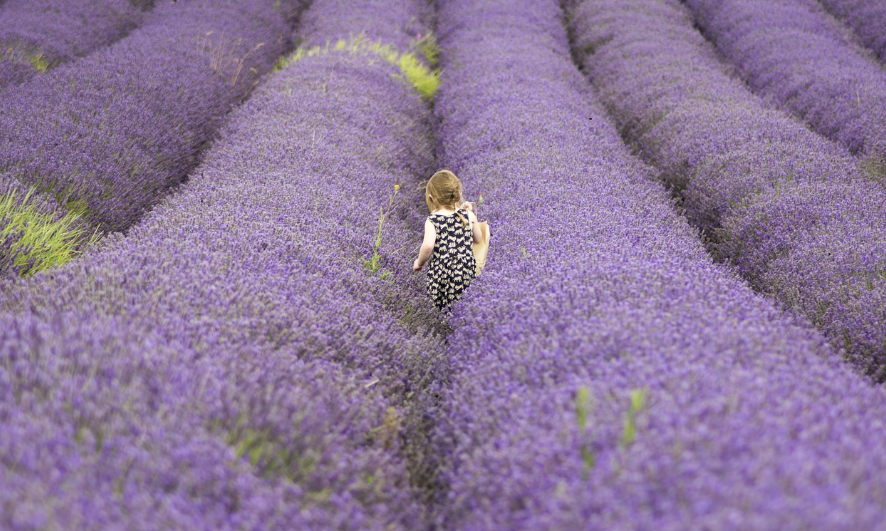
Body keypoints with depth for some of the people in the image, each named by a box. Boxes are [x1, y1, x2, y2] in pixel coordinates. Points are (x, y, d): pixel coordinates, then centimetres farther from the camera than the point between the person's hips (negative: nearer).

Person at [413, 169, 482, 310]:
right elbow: (478, 238, 19)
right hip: (468, 274, 3)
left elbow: (428, 246, -24)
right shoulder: (468, 215, 3)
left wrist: (419, 262, -6)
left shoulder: (432, 221, -8)